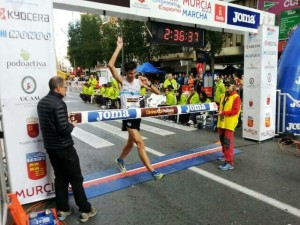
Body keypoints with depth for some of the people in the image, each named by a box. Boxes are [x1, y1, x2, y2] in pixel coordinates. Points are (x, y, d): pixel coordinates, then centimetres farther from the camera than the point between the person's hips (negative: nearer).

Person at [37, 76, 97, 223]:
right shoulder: (59, 104, -22)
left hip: (50, 147, 8)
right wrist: (72, 125, -6)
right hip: (64, 148, -8)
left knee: (60, 177, 17)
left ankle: (62, 210, 27)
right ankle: (85, 210, 15)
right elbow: (64, 129, -25)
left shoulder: (41, 102, 7)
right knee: (76, 179, 4)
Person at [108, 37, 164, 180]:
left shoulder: (139, 82, 5)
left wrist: (149, 84, -14)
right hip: (127, 115, -5)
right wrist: (119, 47, -17)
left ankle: (120, 160, 45)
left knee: (131, 143, 19)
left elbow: (157, 93, 4)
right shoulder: (122, 81, -4)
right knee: (140, 143, -14)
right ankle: (153, 172, -13)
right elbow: (110, 65, -19)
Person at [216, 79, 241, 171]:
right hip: (221, 122, 8)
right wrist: (219, 112, 5)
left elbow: (235, 111, -19)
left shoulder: (236, 97, -12)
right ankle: (226, 156, 38)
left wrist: (223, 112, -22)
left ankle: (229, 163, -8)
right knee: (222, 140, 19)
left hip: (229, 123, -8)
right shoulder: (223, 96, 12)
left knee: (228, 142, -10)